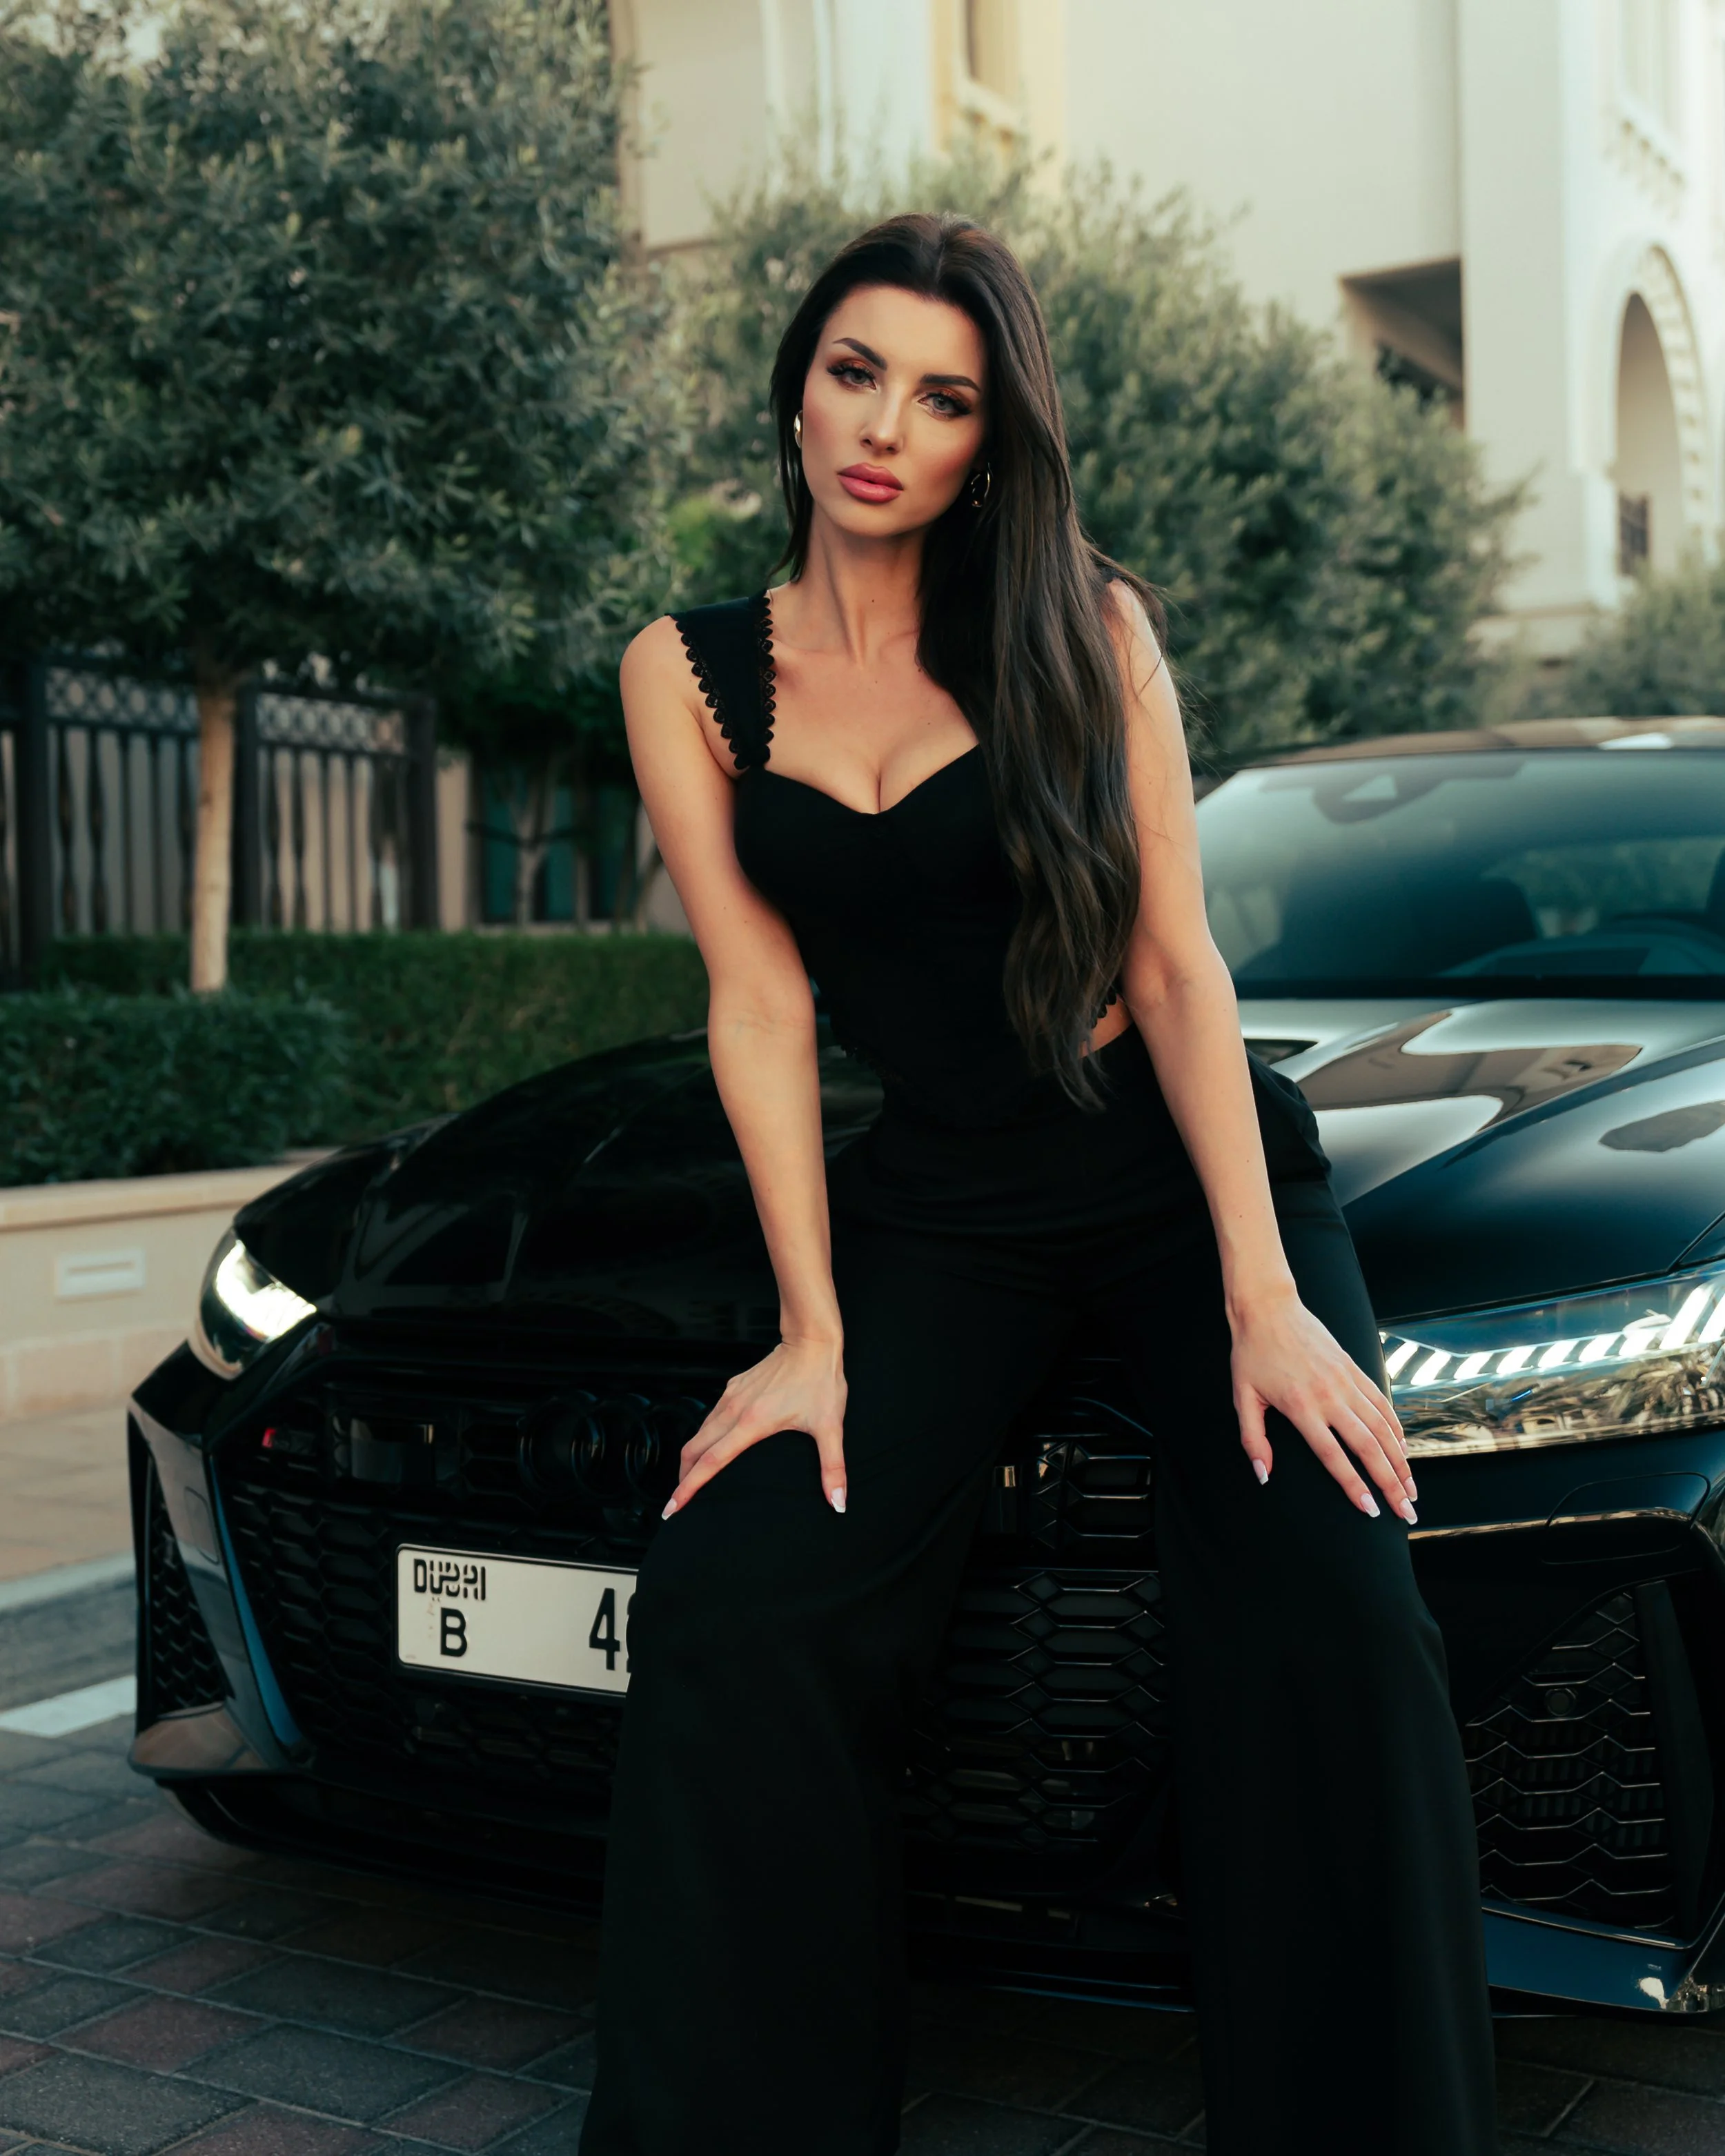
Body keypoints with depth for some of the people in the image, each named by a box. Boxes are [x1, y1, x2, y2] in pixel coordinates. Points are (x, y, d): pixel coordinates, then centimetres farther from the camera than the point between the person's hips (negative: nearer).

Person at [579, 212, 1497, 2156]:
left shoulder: (1083, 627, 1)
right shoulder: (691, 676, 4)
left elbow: (1173, 960, -5)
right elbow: (760, 1008, -1)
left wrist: (1262, 1296, -14)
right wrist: (812, 1336, -9)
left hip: (1188, 1170, -1)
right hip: (938, 1207, 1)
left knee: (1328, 1618, -23)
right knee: (732, 1610, -21)